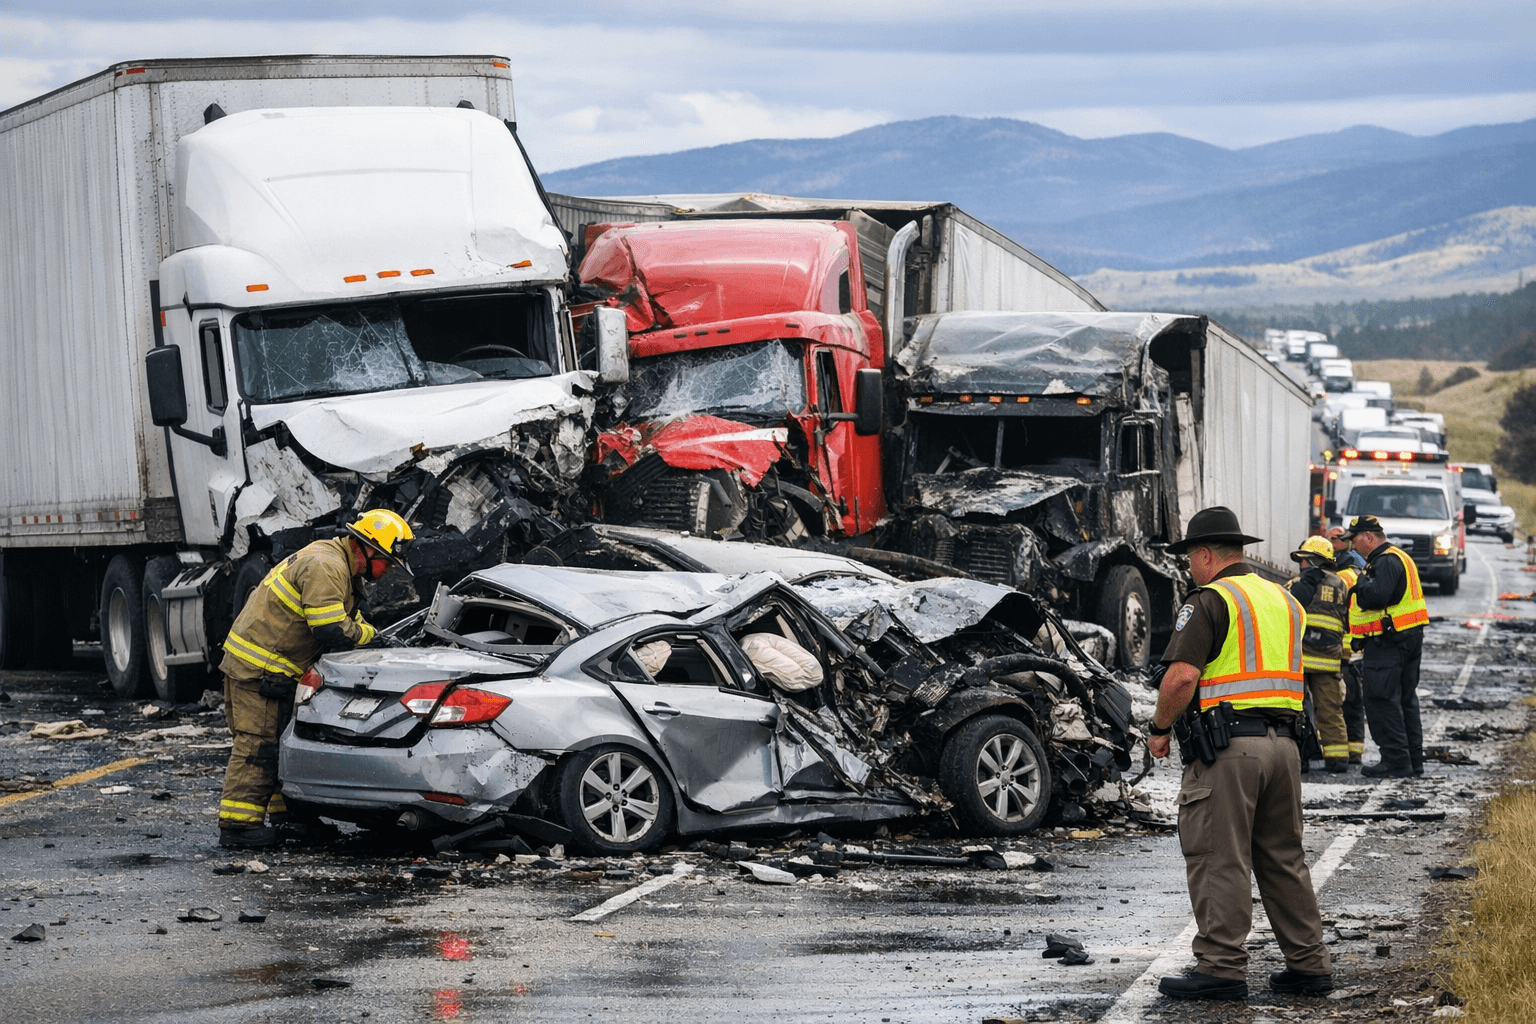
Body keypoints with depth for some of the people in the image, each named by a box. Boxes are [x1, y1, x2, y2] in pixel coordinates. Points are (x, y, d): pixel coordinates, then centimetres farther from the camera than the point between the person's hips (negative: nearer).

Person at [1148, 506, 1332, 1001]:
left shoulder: (1210, 601, -7)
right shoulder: (1284, 600, 18)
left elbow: (1181, 677, -17)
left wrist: (1160, 728, -4)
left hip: (1227, 748, -8)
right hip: (1283, 741, 8)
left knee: (1218, 861, -4)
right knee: (1284, 859, 14)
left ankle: (1222, 968, -5)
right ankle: (1309, 964, 15)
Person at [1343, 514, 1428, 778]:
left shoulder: (1385, 562, -16)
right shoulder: (1399, 557, 19)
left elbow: (1376, 597, -30)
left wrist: (1361, 585, -12)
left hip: (1386, 644, -11)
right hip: (1410, 638, 11)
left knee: (1381, 700, -7)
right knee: (1405, 700, 15)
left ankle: (1396, 761, -9)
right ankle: (1413, 759, 19)